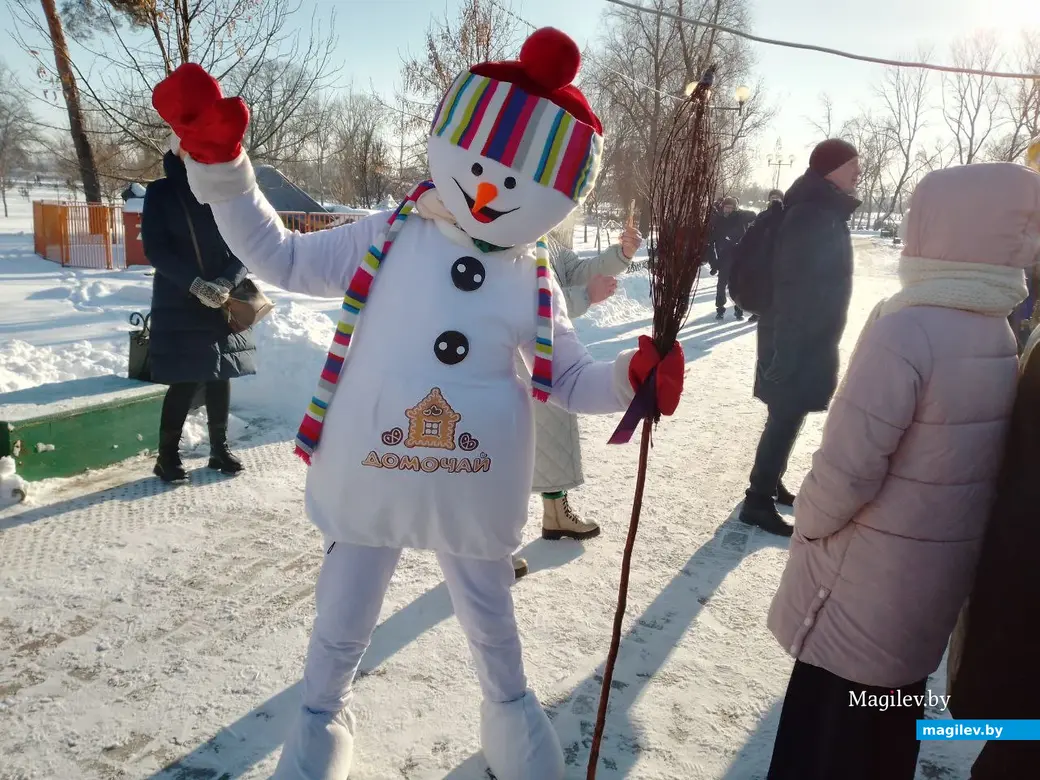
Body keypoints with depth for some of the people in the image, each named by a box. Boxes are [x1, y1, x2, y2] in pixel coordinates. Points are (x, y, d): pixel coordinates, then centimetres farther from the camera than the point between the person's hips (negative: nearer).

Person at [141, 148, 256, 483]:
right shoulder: (160, 193, 0)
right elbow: (155, 249, -6)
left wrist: (227, 283, -17)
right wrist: (195, 284, -19)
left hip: (224, 302, 3)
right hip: (178, 303, -2)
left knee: (221, 375, 6)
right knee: (185, 381, -5)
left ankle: (220, 448, 19)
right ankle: (167, 455, 9)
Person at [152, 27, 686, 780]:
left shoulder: (535, 281, -4)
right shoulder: (385, 239, -6)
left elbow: (569, 379, 1)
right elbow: (280, 255, -3)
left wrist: (633, 377, -18)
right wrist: (219, 163, -12)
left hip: (472, 493, 1)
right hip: (369, 482, 0)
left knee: (491, 622, 24)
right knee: (342, 625, 22)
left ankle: (510, 707, 55)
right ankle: (323, 716, 53)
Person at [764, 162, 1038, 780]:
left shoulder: (906, 331, -25)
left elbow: (848, 467, -25)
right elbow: (971, 457, 7)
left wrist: (809, 520, -5)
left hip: (869, 577, -7)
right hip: (940, 572, 7)